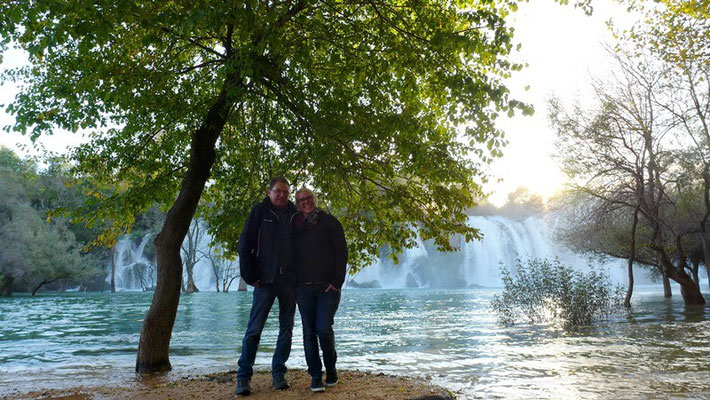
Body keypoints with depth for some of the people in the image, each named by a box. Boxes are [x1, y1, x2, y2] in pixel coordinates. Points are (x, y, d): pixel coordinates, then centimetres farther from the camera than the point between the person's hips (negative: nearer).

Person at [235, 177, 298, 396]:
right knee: (254, 328, -4)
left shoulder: (294, 214, 9)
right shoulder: (260, 212, 1)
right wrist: (250, 276, -7)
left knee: (286, 328, 8)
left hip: (289, 280, 4)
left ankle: (278, 373, 19)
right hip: (266, 280, -3)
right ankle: (243, 376, 5)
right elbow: (244, 245, -1)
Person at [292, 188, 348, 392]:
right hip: (303, 287, 4)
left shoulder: (329, 222, 2)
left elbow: (341, 252, -2)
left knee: (324, 329, -11)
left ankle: (331, 369, 12)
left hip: (327, 286, -3)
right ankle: (316, 377, 9)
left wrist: (337, 282, -11)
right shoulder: (295, 225, 14)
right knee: (309, 332, 1)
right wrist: (293, 283, 8)